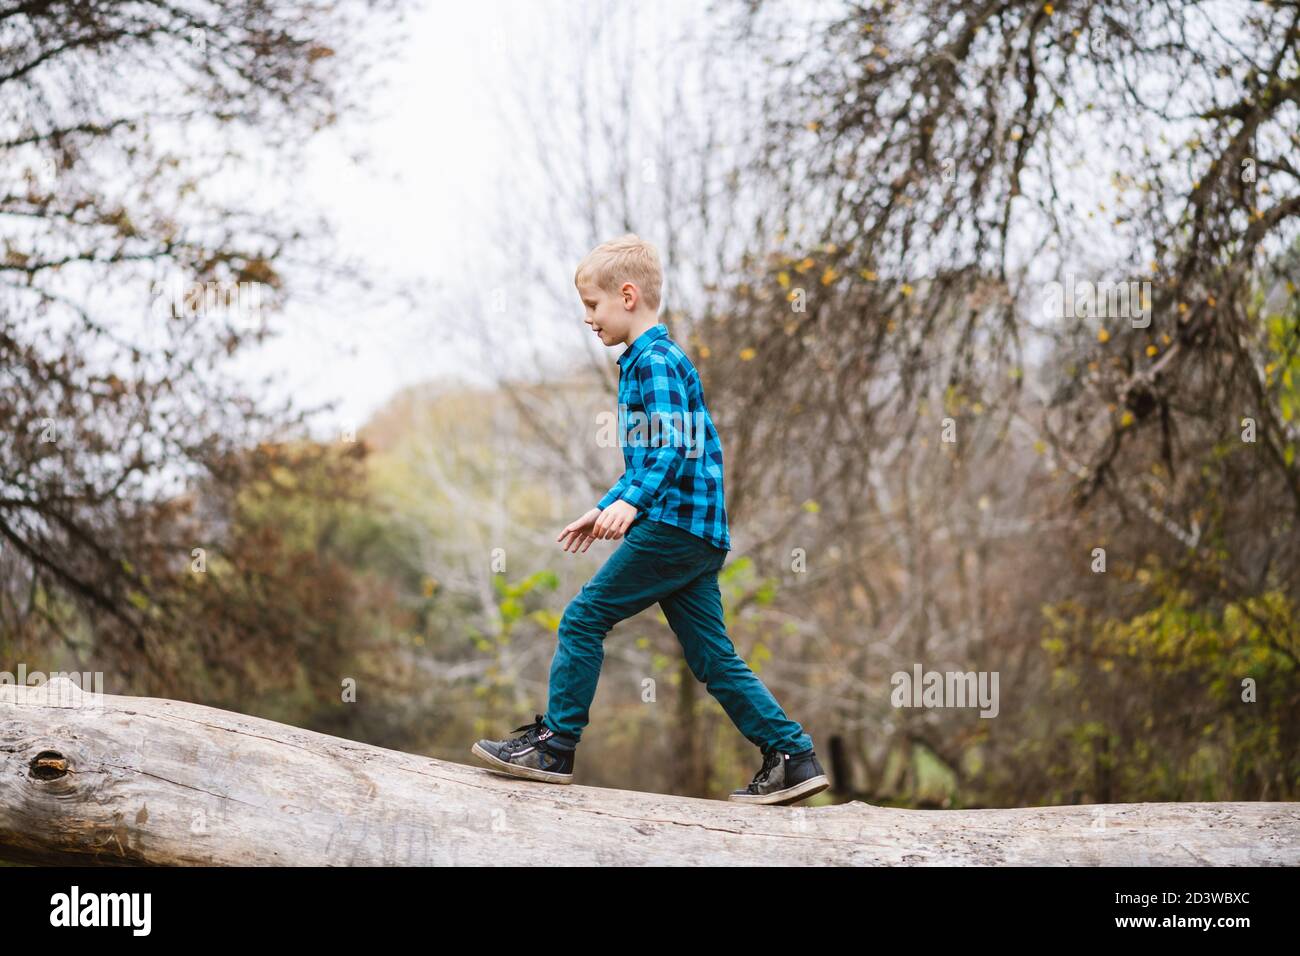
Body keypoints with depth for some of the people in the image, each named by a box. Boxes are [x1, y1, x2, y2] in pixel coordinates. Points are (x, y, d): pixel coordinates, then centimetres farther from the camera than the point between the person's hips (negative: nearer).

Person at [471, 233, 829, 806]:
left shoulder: (656, 361, -9)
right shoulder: (644, 362, 23)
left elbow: (678, 446, -22)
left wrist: (632, 502, -32)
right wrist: (604, 509, 31)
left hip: (674, 524, -10)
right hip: (696, 534, 10)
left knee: (583, 619, -5)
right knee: (712, 656, 7)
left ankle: (554, 745, -1)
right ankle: (794, 758, 5)